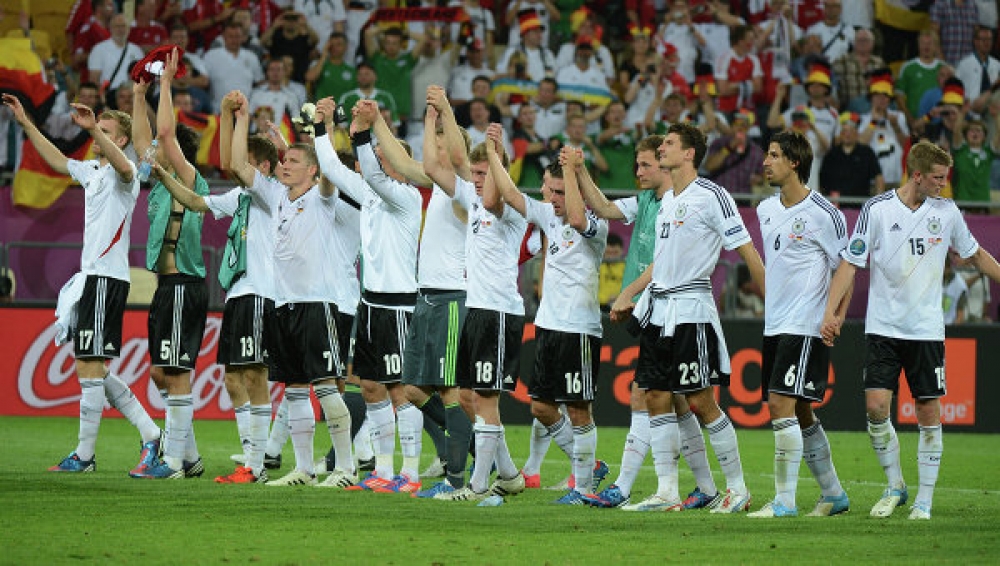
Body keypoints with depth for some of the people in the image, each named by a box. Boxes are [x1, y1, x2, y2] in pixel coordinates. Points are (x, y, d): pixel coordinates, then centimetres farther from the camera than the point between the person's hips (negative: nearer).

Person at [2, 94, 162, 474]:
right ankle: (150, 434, 13)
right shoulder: (91, 171, 17)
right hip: (90, 276, 10)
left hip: (106, 278, -10)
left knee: (89, 367, -7)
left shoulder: (122, 173, -10)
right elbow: (57, 160, 33)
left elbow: (123, 165, -34)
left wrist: (94, 129, -47)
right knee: (91, 369, 11)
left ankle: (84, 456, -3)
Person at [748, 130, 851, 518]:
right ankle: (833, 494, 23)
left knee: (782, 405, -15)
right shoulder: (766, 210, 11)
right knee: (799, 414, 11)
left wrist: (837, 316, -10)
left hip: (805, 326, -8)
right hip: (774, 324, 8)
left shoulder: (822, 213, -11)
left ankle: (785, 500, -12)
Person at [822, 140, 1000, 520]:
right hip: (883, 328, -2)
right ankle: (895, 486, 10)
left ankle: (925, 500, 8)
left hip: (927, 329, 2)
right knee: (876, 406, -11)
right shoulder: (877, 210, -6)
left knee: (929, 413, -1)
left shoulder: (947, 211, 2)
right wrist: (830, 311, -12)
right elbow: (850, 262, -3)